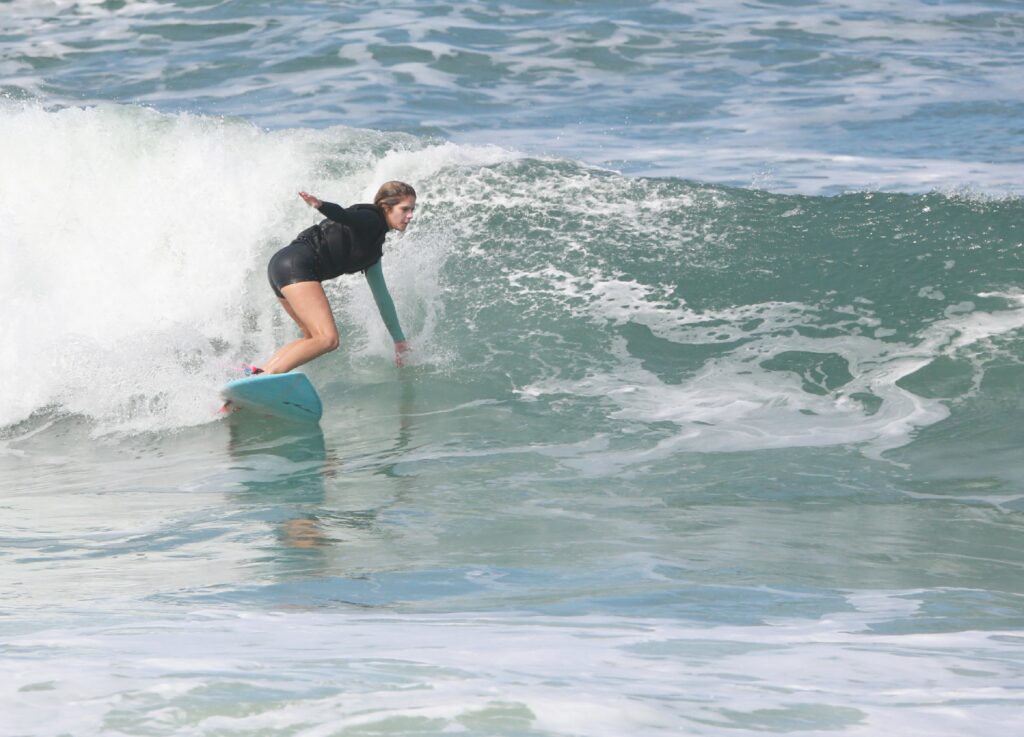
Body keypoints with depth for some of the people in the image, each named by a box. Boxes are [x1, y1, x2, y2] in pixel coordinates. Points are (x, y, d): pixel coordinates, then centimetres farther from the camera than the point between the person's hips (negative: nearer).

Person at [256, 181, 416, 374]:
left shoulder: (374, 244, 24)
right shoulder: (370, 219, -3)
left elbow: (381, 294, 31)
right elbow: (342, 215, -26)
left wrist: (399, 340, 34)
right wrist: (320, 205, -49)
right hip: (296, 266, -10)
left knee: (313, 338, 25)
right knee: (327, 339, -19)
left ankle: (257, 373, 18)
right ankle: (268, 376, -23)